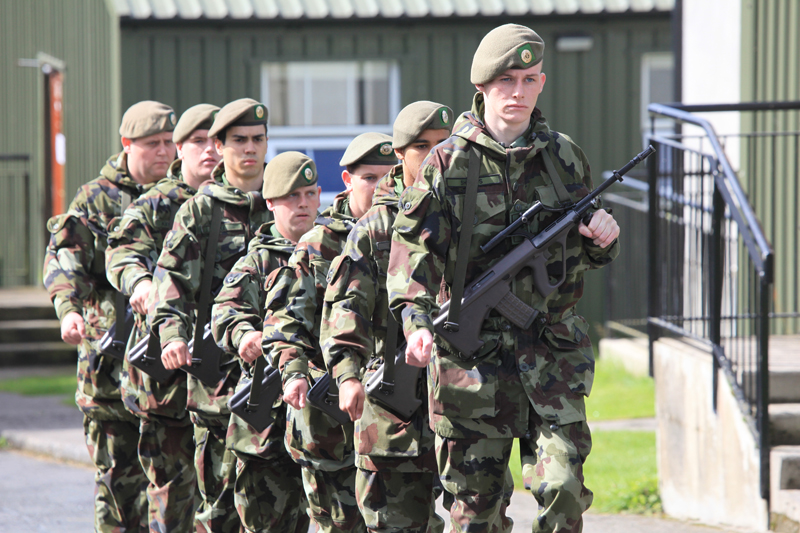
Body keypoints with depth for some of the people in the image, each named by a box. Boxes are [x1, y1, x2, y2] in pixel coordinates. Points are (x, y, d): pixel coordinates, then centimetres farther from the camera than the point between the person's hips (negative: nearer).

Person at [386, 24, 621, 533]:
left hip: (553, 348, 2)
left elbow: (589, 255, 19)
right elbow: (414, 248, -9)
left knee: (563, 488, -10)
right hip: (472, 352, -1)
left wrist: (602, 238, -6)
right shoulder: (448, 162, 0)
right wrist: (417, 320, -26)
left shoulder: (565, 157, 9)